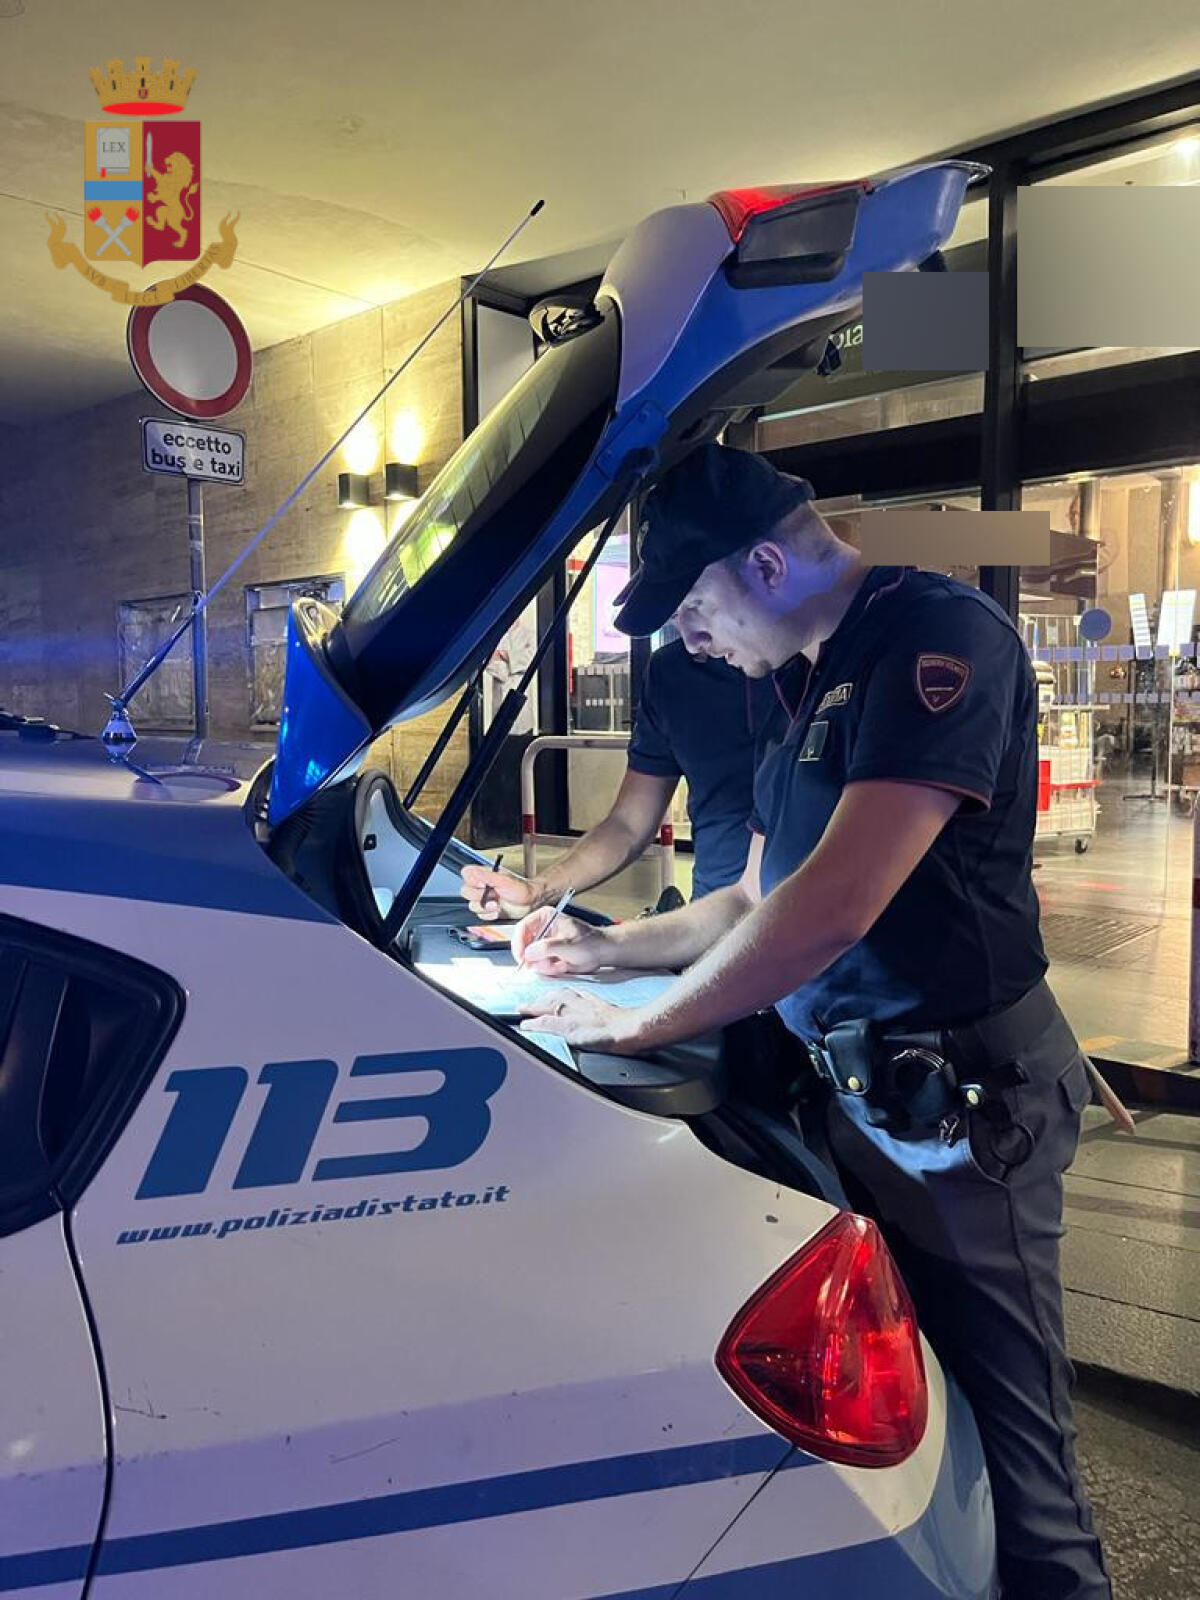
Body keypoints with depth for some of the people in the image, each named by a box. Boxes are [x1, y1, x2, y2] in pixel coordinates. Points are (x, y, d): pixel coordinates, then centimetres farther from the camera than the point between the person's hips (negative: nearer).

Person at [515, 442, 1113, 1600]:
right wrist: (605, 948, 14)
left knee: (1000, 1418, 6)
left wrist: (633, 1027, -16)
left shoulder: (939, 636, -17)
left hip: (954, 1093, -9)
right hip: (851, 1077, 9)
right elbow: (756, 900, 20)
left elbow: (833, 907, -26)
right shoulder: (812, 681, 13)